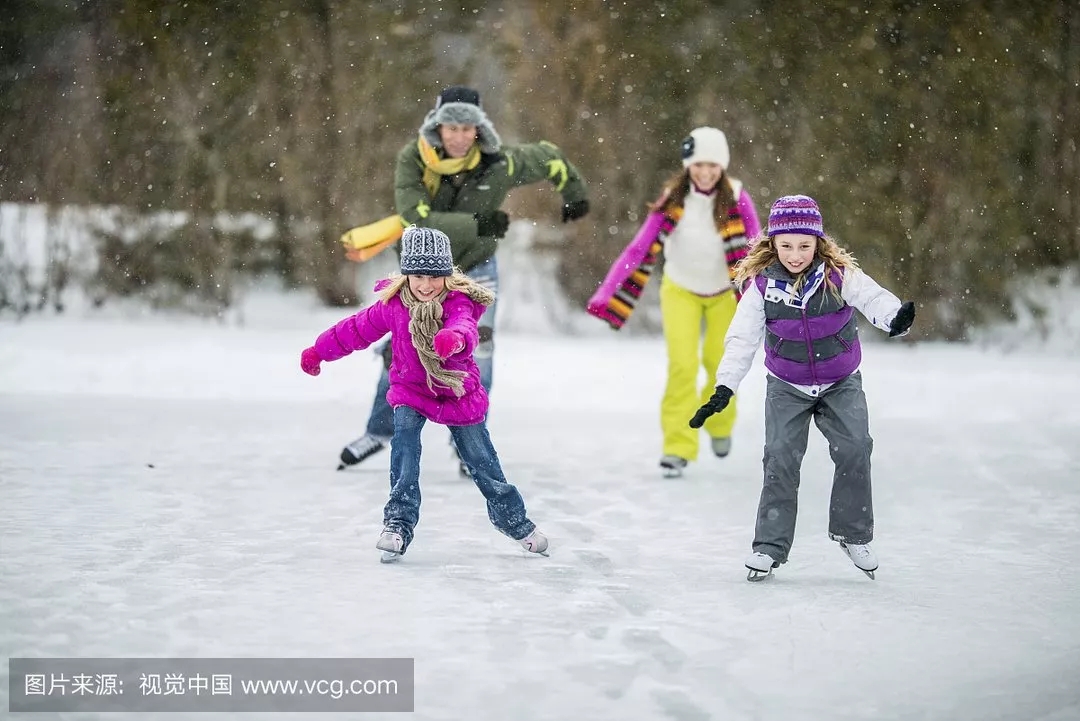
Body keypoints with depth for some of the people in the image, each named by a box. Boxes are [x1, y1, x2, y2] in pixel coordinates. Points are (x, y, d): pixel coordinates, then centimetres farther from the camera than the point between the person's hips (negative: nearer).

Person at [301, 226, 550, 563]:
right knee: (404, 446, -24)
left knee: (480, 458, 7)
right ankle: (398, 523, -21)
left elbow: (465, 327, -48)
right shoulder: (392, 305, -13)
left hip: (458, 392, -1)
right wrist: (318, 352, 13)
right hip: (410, 390, 1)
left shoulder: (458, 303, -24)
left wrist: (455, 338, -73)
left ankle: (513, 517, 29)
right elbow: (357, 329, 2)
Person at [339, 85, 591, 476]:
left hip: (476, 269, 0)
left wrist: (574, 193, 12)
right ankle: (379, 432, 27)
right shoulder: (413, 159, -25)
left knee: (477, 353, -10)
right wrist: (476, 225, -39)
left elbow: (548, 157, -3)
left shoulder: (499, 163, -22)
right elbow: (418, 218, -35)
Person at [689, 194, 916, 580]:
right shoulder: (761, 284, -15)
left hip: (841, 382, 0)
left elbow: (872, 297, -31)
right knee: (780, 459, -8)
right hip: (787, 387, 0)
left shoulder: (839, 275, -18)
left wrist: (896, 316, -54)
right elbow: (741, 339, -13)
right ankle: (770, 545, 3)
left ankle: (853, 534, 5)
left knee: (854, 450, -13)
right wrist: (724, 389, -20)